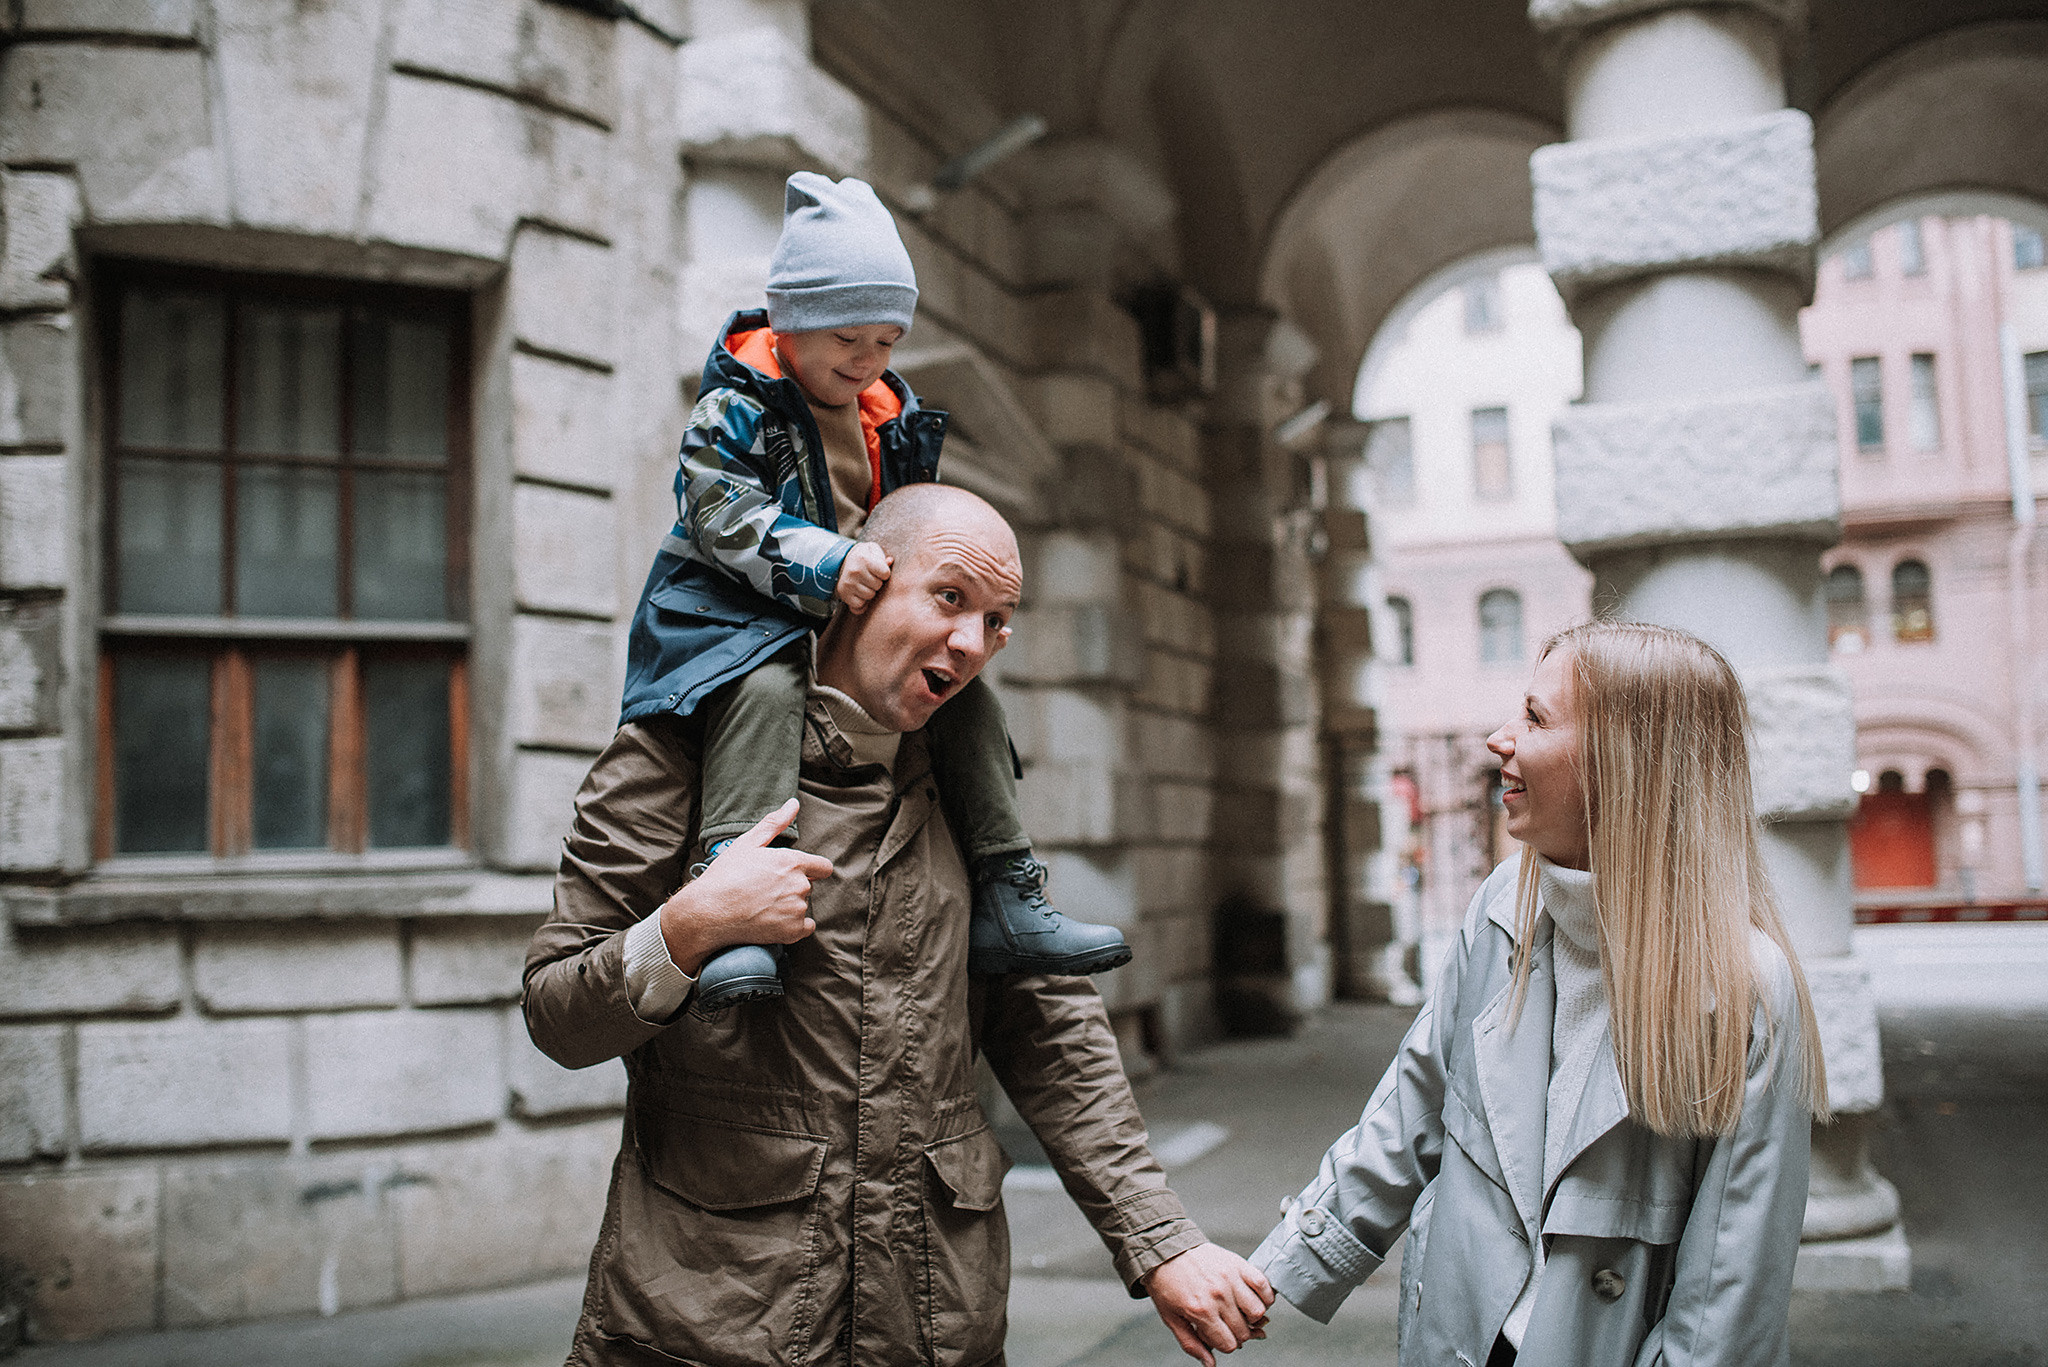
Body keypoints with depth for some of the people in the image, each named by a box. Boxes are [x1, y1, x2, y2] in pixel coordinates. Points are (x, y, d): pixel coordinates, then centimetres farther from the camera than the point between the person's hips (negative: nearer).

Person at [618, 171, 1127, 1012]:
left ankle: (1005, 905, -1)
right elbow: (720, 514, -20)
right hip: (743, 615, -7)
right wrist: (826, 564, -33)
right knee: (764, 689, -38)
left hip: (867, 624, 7)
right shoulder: (737, 406, -8)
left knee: (968, 698, -5)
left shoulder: (895, 416, 15)